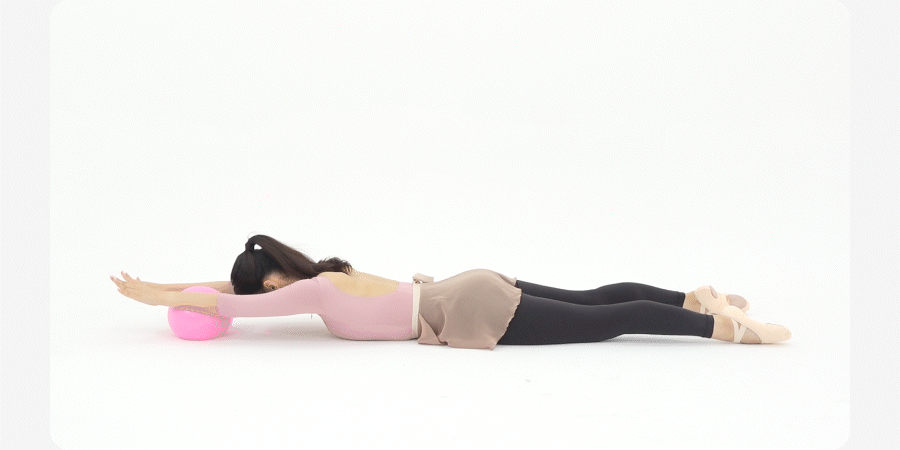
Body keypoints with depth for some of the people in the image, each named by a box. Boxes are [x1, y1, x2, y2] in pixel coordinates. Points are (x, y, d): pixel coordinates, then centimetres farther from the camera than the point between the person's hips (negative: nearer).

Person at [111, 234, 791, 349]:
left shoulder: (315, 291, -13)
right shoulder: (321, 273, 12)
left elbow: (236, 306, -14)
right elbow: (242, 285, 26)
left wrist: (159, 295, -2)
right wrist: (173, 285, 22)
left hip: (472, 314, -8)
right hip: (475, 294, 8)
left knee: (604, 323, -7)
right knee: (591, 300, 13)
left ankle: (724, 325, -3)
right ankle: (696, 299, 18)